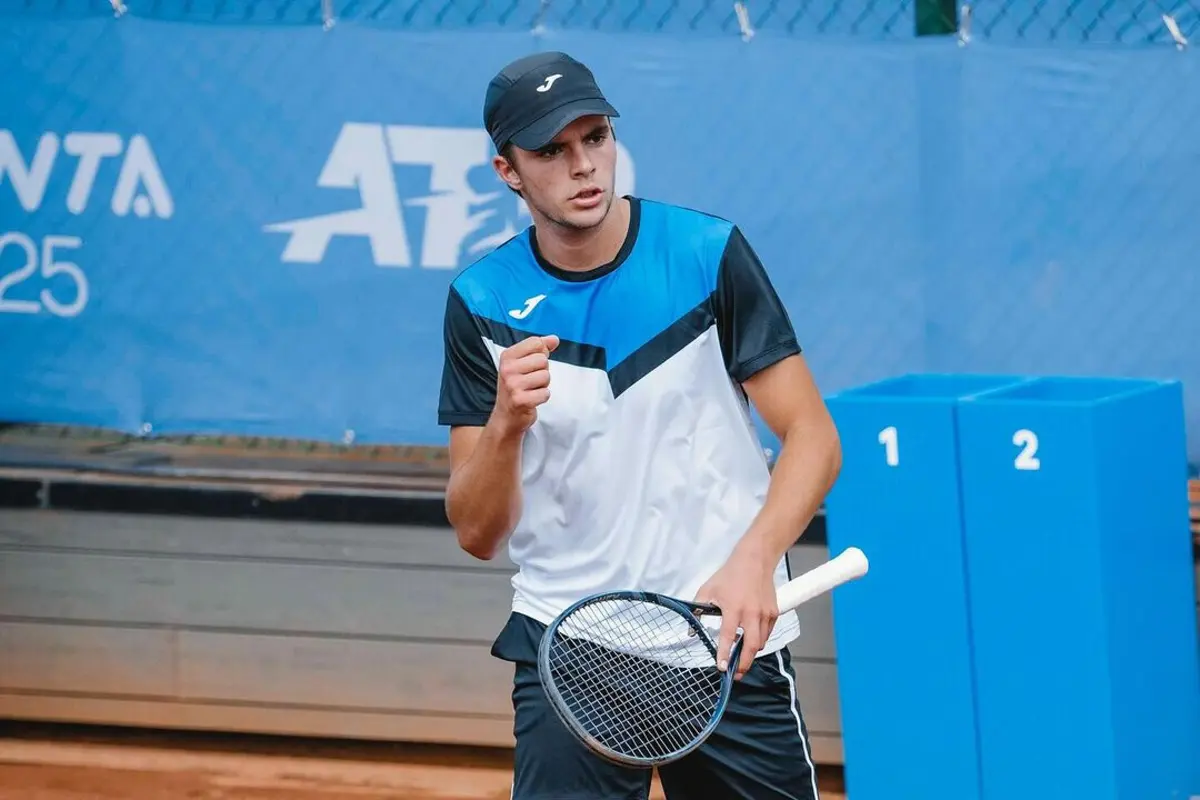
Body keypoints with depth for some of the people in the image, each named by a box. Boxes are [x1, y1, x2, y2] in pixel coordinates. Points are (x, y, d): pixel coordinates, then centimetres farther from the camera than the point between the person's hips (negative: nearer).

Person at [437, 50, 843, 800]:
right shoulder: (483, 303, -2)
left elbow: (813, 437, -7)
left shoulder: (710, 254, -6)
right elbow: (477, 533, -3)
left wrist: (752, 561, -25)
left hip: (730, 645, 0)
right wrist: (507, 423, -23)